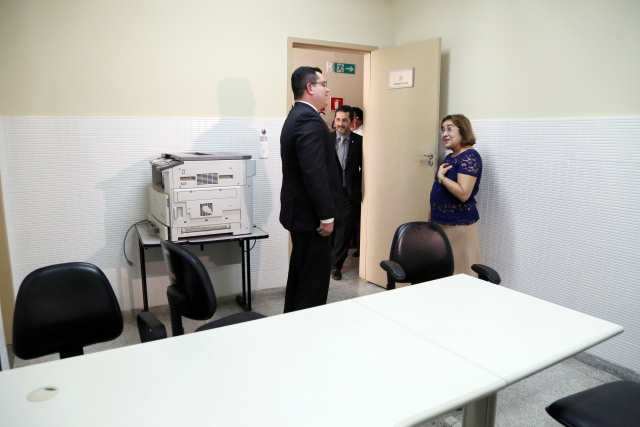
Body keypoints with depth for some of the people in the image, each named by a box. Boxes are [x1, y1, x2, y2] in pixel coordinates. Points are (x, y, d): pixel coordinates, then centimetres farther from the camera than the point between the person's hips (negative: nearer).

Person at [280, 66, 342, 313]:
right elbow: (315, 174, -26)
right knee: (314, 279, -2)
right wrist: (326, 216, -20)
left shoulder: (296, 117, 14)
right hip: (311, 214, -11)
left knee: (300, 274, 19)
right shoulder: (309, 120, -19)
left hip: (300, 210, 11)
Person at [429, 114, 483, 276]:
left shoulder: (469, 157, -15)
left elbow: (463, 193, -26)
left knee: (459, 273, 0)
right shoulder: (450, 157, 13)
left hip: (459, 224, -9)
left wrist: (441, 177, -15)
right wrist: (433, 217, 18)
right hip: (441, 222, 9)